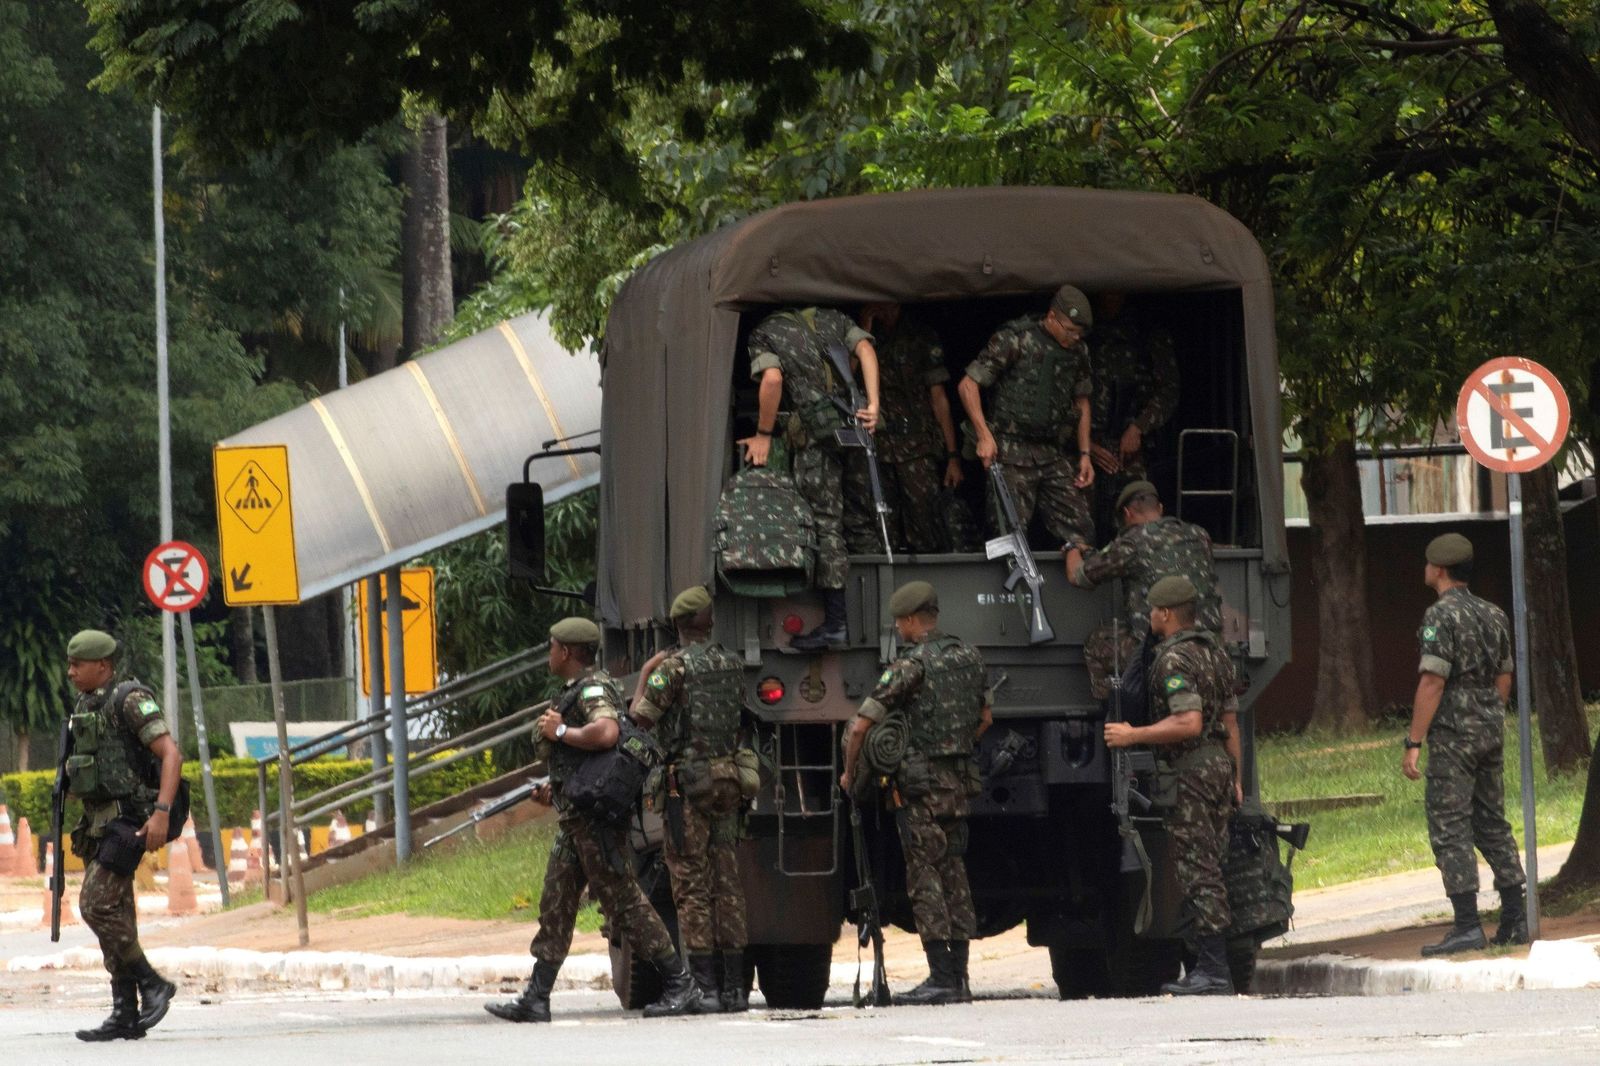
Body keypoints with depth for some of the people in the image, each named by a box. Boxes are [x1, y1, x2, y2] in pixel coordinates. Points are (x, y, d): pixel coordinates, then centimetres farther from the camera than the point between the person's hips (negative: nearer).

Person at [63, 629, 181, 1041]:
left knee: (96, 906, -17)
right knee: (114, 915, 6)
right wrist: (83, 830, 21)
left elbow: (171, 755, -18)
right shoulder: (86, 708, 16)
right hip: (99, 824, 9)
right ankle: (126, 1015, 6)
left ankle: (152, 984, -7)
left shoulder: (131, 700, -12)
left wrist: (162, 812, -27)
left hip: (128, 820, -9)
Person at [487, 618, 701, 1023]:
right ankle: (535, 999, 8)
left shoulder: (593, 688, -13)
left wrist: (560, 731, -19)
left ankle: (679, 985, -4)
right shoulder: (576, 690, 20)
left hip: (595, 817, -11)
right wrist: (555, 787, 25)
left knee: (623, 900, -8)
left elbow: (606, 733, -33)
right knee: (555, 905, 8)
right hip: (574, 819, 11)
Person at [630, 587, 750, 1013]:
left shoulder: (674, 666, -10)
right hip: (728, 781, 6)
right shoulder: (733, 664, 8)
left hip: (688, 782, -6)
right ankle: (734, 986, 9)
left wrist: (644, 676, 6)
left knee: (692, 886, -3)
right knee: (727, 882, 9)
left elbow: (641, 718, -10)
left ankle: (704, 987, -8)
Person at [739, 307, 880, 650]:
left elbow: (772, 378, -12)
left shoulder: (764, 334, 5)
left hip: (815, 433, -5)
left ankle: (836, 622, -6)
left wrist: (764, 435, -2)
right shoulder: (830, 318, 19)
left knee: (826, 522, -2)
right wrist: (873, 406, -5)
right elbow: (864, 348, 3)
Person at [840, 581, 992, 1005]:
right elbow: (984, 718, 24)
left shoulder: (911, 664, -13)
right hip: (958, 780, 7)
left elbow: (861, 727, -15)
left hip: (919, 781, -7)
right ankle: (958, 977, 11)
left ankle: (941, 980, -10)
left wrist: (850, 772, 1)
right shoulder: (969, 657, 10)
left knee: (925, 879, -6)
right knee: (954, 875, 11)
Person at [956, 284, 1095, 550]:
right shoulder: (1014, 340, -7)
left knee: (1080, 533, -3)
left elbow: (1081, 403, 23)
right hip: (1012, 453, -5)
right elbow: (968, 385, -6)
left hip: (1055, 455, 5)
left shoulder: (1078, 351, 11)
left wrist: (1084, 454, 14)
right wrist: (984, 435, -14)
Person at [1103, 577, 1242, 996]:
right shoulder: (1215, 652, 15)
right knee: (1207, 871, 12)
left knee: (1197, 873, -8)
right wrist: (1234, 777, 24)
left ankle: (1214, 972, -10)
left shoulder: (1174, 660, -14)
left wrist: (1133, 736, -18)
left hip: (1190, 772, -9)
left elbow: (1188, 723, -24)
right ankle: (1210, 969, 13)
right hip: (1218, 765, 9)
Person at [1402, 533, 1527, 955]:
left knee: (1450, 829, -6)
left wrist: (1414, 743, -16)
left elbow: (1433, 683, -18)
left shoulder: (1441, 616, -13)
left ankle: (1467, 925, -12)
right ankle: (1515, 918, 13)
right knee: (1492, 824, 14)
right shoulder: (1493, 615, 11)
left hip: (1453, 731, -8)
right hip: (1491, 730, 8)